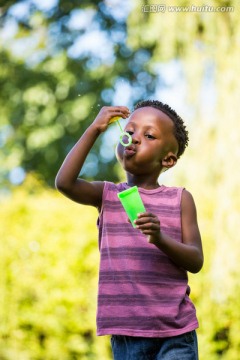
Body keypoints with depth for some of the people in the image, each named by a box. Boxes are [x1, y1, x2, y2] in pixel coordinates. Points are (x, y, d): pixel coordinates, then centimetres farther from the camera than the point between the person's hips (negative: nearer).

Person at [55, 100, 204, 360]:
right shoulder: (107, 195, 6)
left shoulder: (179, 199, 4)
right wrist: (94, 129, -10)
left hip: (174, 331, -1)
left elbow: (196, 261, -1)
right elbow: (64, 182, -12)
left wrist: (160, 239, -20)